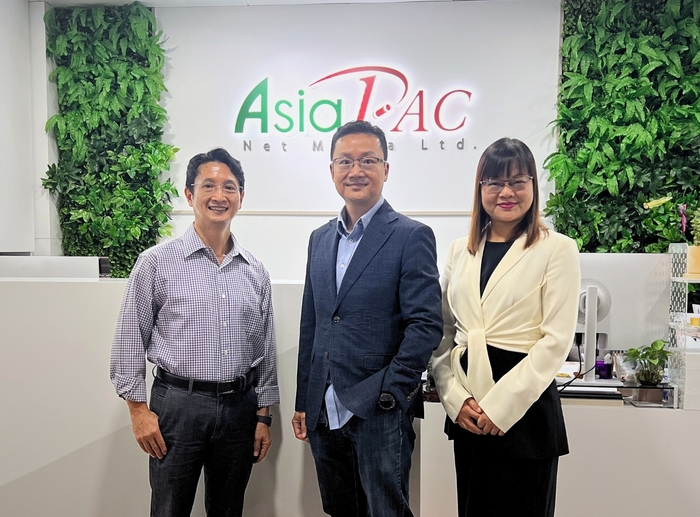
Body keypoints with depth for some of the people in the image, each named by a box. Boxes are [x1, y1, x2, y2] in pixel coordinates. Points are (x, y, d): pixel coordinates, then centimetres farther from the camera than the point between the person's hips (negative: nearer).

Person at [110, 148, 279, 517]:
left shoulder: (255, 272, 6)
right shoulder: (157, 262, -5)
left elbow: (264, 349, 10)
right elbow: (130, 341, -2)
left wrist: (263, 416, 9)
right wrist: (139, 409, -6)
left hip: (239, 405, 4)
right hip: (178, 403, -3)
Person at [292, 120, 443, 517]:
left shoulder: (411, 237, -7)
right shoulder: (320, 239, 11)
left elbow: (426, 324, -12)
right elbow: (310, 326, 14)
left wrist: (389, 393, -15)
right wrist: (303, 402, 13)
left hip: (380, 411, -6)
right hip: (325, 412, 6)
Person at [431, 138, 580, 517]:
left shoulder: (557, 249, -5)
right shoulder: (460, 250, 8)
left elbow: (556, 339, -11)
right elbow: (443, 331, 7)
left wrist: (501, 405, -15)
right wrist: (454, 397, -6)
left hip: (525, 408, -4)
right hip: (467, 412, 4)